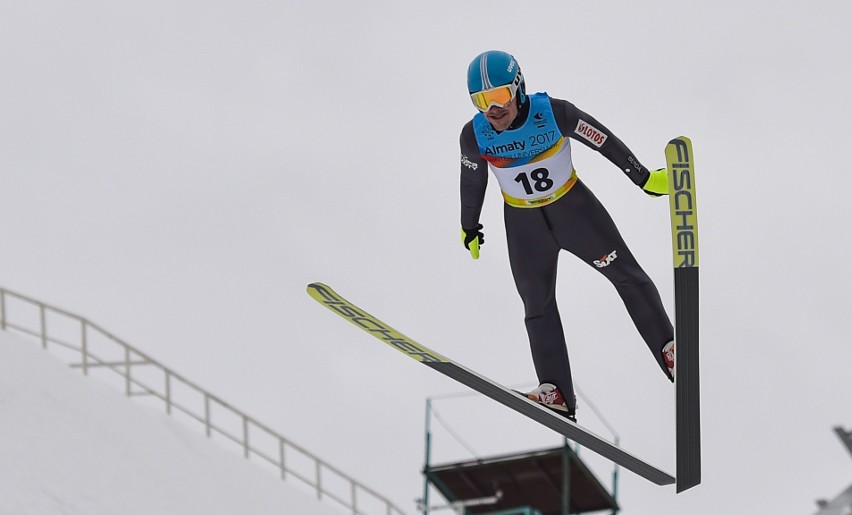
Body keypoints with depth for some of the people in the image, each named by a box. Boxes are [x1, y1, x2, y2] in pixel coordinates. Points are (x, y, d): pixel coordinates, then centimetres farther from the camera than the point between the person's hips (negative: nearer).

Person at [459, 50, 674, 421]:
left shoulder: (554, 113, -26)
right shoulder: (474, 136, -19)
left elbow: (604, 141, -14)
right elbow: (472, 181, 0)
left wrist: (644, 178, -8)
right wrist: (470, 227, 13)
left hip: (573, 206, -2)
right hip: (523, 222, 2)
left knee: (626, 274, 1)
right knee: (537, 306, 3)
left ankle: (668, 350, 11)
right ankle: (556, 394, 6)